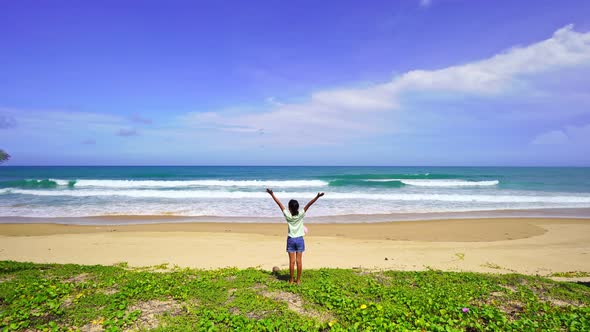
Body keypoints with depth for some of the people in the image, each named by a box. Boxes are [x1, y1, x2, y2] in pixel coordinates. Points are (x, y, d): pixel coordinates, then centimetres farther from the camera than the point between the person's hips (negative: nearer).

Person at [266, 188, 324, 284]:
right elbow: (309, 204, -17)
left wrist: (272, 194, -4)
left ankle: (291, 280, 11)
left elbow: (279, 203, -7)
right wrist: (317, 197, -23)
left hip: (291, 240, 0)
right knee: (299, 261, 5)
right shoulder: (301, 215, -11)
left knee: (292, 261, 4)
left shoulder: (287, 215, -10)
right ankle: (298, 280, 11)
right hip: (299, 239, 0)